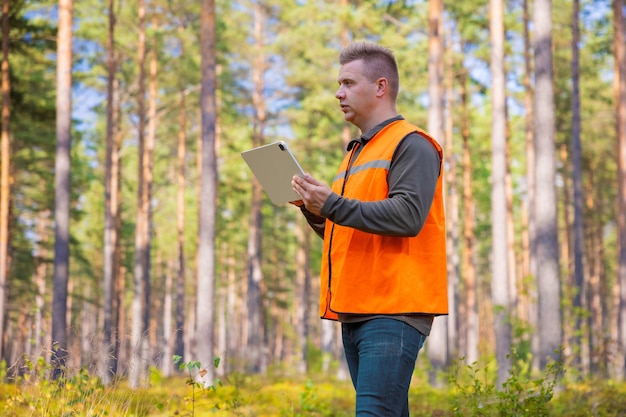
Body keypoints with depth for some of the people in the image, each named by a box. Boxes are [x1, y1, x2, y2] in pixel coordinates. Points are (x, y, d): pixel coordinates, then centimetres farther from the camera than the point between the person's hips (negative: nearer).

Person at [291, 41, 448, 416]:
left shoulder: (411, 144, -4)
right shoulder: (358, 153, 24)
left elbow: (408, 216, -19)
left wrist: (333, 205, -19)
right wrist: (314, 210, 7)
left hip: (393, 312, -9)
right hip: (355, 311, 9)